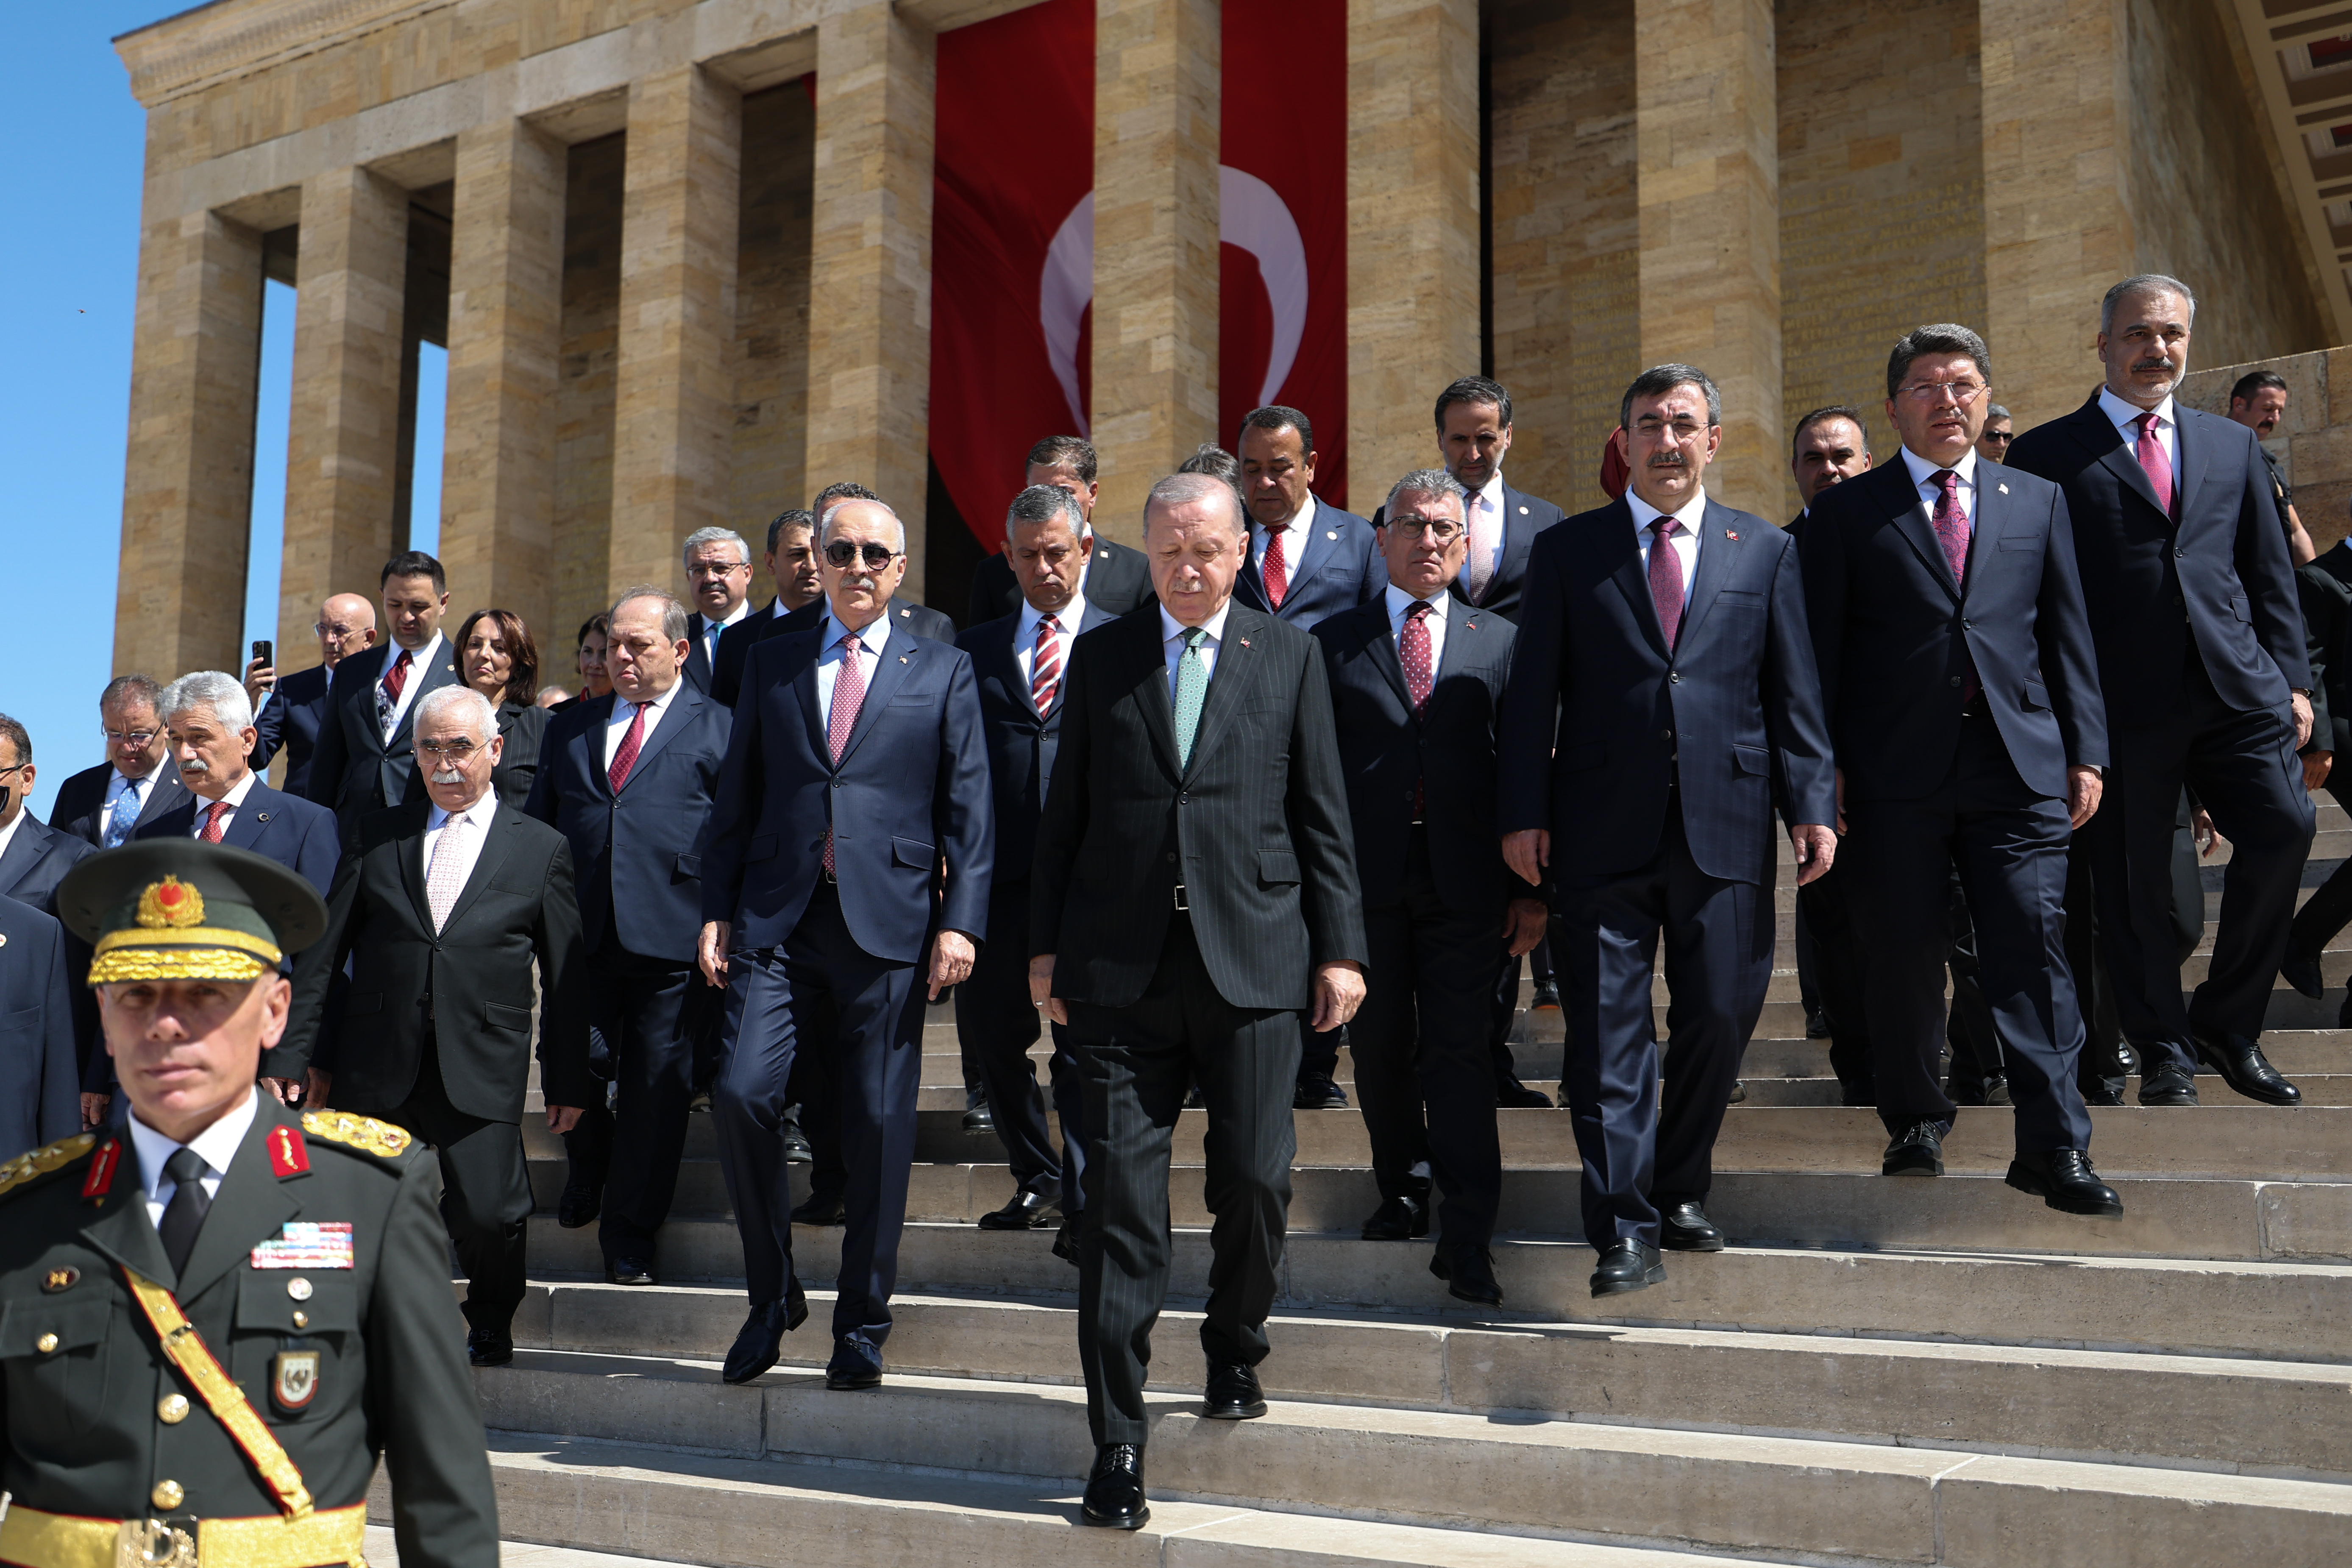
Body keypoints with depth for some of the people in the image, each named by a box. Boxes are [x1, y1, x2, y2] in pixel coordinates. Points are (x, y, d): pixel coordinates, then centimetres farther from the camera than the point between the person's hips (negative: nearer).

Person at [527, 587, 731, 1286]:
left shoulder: (718, 729, 4)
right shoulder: (571, 730, 17)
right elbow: (540, 826, 17)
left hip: (670, 939, -3)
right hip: (581, 933, 3)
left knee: (656, 1084, 1)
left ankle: (630, 1231, 14)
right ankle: (590, 1171, 36)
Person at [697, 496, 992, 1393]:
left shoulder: (943, 671, 9)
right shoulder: (772, 664, 15)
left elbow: (967, 808, 5)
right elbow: (736, 798, 14)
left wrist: (961, 921, -5)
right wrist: (716, 910, 6)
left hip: (888, 922, -1)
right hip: (775, 919, 2)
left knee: (879, 1127, 0)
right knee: (742, 1093, -11)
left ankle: (861, 1329, 14)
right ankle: (772, 1296, 10)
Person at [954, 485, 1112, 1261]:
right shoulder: (975, 650, 13)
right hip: (998, 875, 4)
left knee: (1084, 1047, -1)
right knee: (989, 1034, 13)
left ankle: (1083, 1206, 7)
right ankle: (1037, 1175, 33)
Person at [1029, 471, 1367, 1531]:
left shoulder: (1289, 656, 9)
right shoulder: (1101, 656, 11)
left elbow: (1322, 813, 7)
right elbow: (1064, 810, 11)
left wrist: (1340, 948, 2)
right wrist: (1045, 945, 8)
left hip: (1253, 960, 0)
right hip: (1122, 965, 0)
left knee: (1256, 1181, 0)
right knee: (1122, 1200, -1)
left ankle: (1235, 1353, 30)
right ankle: (1117, 1445, 6)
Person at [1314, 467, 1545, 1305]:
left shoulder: (1500, 641, 10)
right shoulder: (1334, 640, 9)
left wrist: (1531, 888, 1)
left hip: (1466, 881, -1)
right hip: (1366, 878, 1)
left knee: (1460, 1050, -4)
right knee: (1379, 1047, 8)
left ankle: (1467, 1238, -1)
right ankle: (1403, 1188, 28)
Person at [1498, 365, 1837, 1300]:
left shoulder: (1766, 552, 12)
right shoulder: (1566, 552, 8)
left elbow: (1794, 694, 9)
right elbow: (1532, 695, 4)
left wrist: (1811, 806, 0)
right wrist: (1524, 813, -3)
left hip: (1725, 826, 2)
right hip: (1604, 828, -1)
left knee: (1720, 1019, 5)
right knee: (1608, 1030, -2)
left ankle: (1680, 1192, 26)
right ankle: (1624, 1230, 3)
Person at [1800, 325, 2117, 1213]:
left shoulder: (2038, 501, 16)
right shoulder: (1847, 513, 8)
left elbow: (2068, 636, 13)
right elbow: (1823, 650, 4)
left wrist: (2085, 751, 7)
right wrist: (1824, 766, -3)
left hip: (2019, 764, 1)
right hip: (1895, 772, -1)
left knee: (2033, 947, -4)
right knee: (1904, 955, 4)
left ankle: (2053, 1146, -1)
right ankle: (1916, 1122, 20)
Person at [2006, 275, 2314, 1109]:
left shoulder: (2233, 445, 18)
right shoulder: (2046, 455, 5)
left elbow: (2271, 574, 17)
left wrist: (2292, 680, 9)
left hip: (2237, 689, 3)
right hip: (2122, 700, -3)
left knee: (2283, 828, -11)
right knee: (2134, 881, 1)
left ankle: (2227, 1022, 8)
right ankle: (2165, 1050, 17)